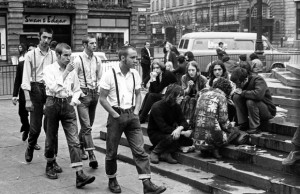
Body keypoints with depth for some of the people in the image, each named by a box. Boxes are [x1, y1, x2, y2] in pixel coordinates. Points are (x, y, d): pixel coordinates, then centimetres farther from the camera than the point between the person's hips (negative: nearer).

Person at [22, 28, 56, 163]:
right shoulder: (31, 55, 0)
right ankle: (30, 149, 29)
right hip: (36, 88, -1)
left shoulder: (54, 55, 3)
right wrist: (28, 99, -9)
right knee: (35, 126, 1)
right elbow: (26, 78, -3)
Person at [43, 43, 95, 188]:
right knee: (51, 137, 12)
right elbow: (53, 88, -21)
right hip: (53, 104, -2)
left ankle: (80, 175, -11)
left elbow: (77, 89, 17)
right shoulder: (49, 69, -6)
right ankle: (50, 166, 36)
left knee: (74, 140, -7)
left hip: (68, 105, 2)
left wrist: (74, 99, -3)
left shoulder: (72, 71, 6)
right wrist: (65, 72, -21)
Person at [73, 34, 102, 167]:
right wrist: (79, 93, -12)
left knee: (88, 125, 15)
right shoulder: (78, 60, -9)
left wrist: (98, 90, 7)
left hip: (95, 93, 6)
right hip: (83, 94, -6)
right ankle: (91, 156, -13)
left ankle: (80, 147, 34)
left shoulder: (97, 60, 8)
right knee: (86, 126, -10)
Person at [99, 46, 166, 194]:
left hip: (132, 115, 4)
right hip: (115, 116, -3)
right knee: (112, 152, 9)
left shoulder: (135, 74, 5)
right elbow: (102, 98, -8)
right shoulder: (109, 75, -10)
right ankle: (112, 180, 29)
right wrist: (115, 114, -12)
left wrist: (136, 112, 1)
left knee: (140, 150, -4)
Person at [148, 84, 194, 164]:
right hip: (155, 134, -7)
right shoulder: (157, 107, -23)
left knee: (189, 140, -15)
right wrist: (183, 132, -33)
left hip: (170, 132, 7)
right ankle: (155, 153, -13)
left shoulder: (176, 106, -1)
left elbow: (183, 122, -7)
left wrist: (180, 128, -33)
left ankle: (166, 153, -7)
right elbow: (163, 127, -29)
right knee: (170, 137, -37)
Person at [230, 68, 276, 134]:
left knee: (250, 102, -35)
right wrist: (236, 92, -18)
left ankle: (255, 127, -18)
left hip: (268, 111, -7)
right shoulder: (241, 83, -2)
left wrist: (242, 93, -29)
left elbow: (258, 94, -42)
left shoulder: (258, 80, -23)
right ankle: (244, 124, -8)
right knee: (236, 97, -12)